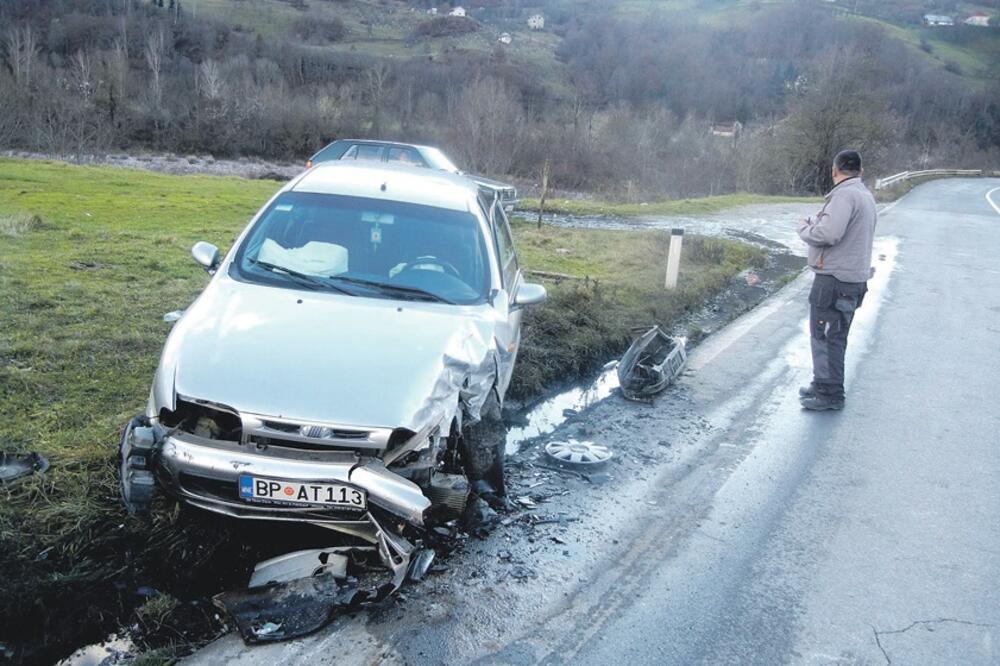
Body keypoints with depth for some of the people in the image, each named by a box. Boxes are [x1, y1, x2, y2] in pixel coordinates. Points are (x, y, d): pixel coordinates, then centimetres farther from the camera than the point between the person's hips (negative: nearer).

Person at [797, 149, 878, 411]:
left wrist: (804, 227, -8)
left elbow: (828, 234, -26)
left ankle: (830, 394, 3)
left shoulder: (845, 195, -16)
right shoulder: (865, 196, 17)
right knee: (833, 337, 18)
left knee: (825, 337, -3)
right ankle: (824, 385, 28)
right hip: (853, 278, 10)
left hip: (834, 280, -10)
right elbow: (848, 233, 14)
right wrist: (814, 222, 10)